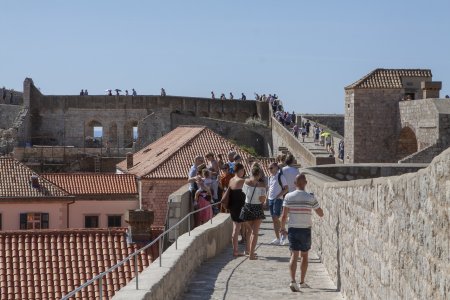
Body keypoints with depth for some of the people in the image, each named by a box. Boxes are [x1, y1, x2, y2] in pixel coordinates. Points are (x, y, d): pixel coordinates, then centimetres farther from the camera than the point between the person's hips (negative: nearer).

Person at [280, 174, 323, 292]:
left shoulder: (288, 197, -5)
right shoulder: (310, 198, -7)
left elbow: (284, 215, -5)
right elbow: (321, 214, 2)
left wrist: (282, 228, 8)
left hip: (293, 229, 0)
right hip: (306, 230, 0)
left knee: (294, 255, -1)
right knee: (304, 256, 14)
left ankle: (293, 281, -19)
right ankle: (302, 282, 21)